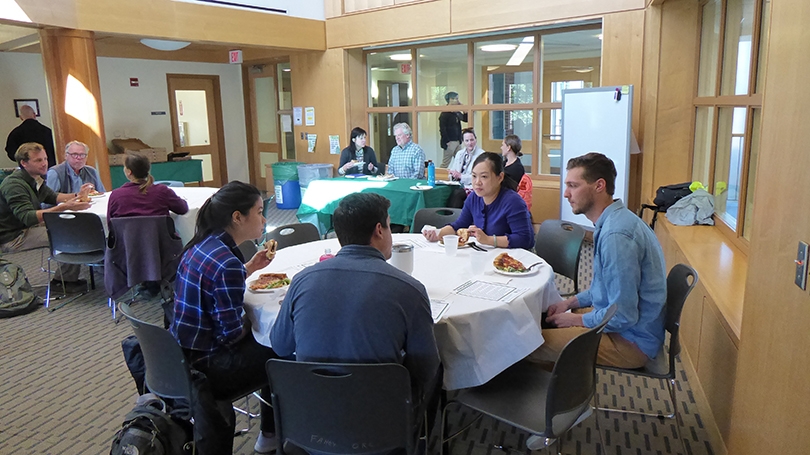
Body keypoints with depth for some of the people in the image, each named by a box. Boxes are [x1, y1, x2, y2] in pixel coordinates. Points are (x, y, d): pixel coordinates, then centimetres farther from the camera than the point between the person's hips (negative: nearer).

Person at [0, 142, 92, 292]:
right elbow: (27, 217, -35)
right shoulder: (13, 184, -23)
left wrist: (77, 195, 2)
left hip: (28, 228, 10)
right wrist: (65, 207, -42)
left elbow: (53, 197, 21)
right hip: (12, 237, -10)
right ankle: (62, 282, -4)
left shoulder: (35, 180, 6)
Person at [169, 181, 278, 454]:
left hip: (181, 353, 9)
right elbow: (232, 334, -22)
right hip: (204, 367, -9)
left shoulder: (202, 244, 1)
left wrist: (249, 268, 8)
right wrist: (253, 322, -2)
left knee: (265, 345, 23)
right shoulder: (227, 263, -26)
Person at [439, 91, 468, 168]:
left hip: (458, 142, 8)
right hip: (450, 143, -8)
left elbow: (465, 119, 21)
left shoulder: (456, 112, 12)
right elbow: (442, 129, -16)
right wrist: (447, 141, -18)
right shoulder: (444, 114, -12)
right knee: (445, 163, -2)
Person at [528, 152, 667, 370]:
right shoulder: (615, 221, 7)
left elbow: (623, 317, -27)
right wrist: (570, 302, 7)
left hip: (631, 341, -10)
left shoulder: (615, 234, -28)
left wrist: (577, 320, -12)